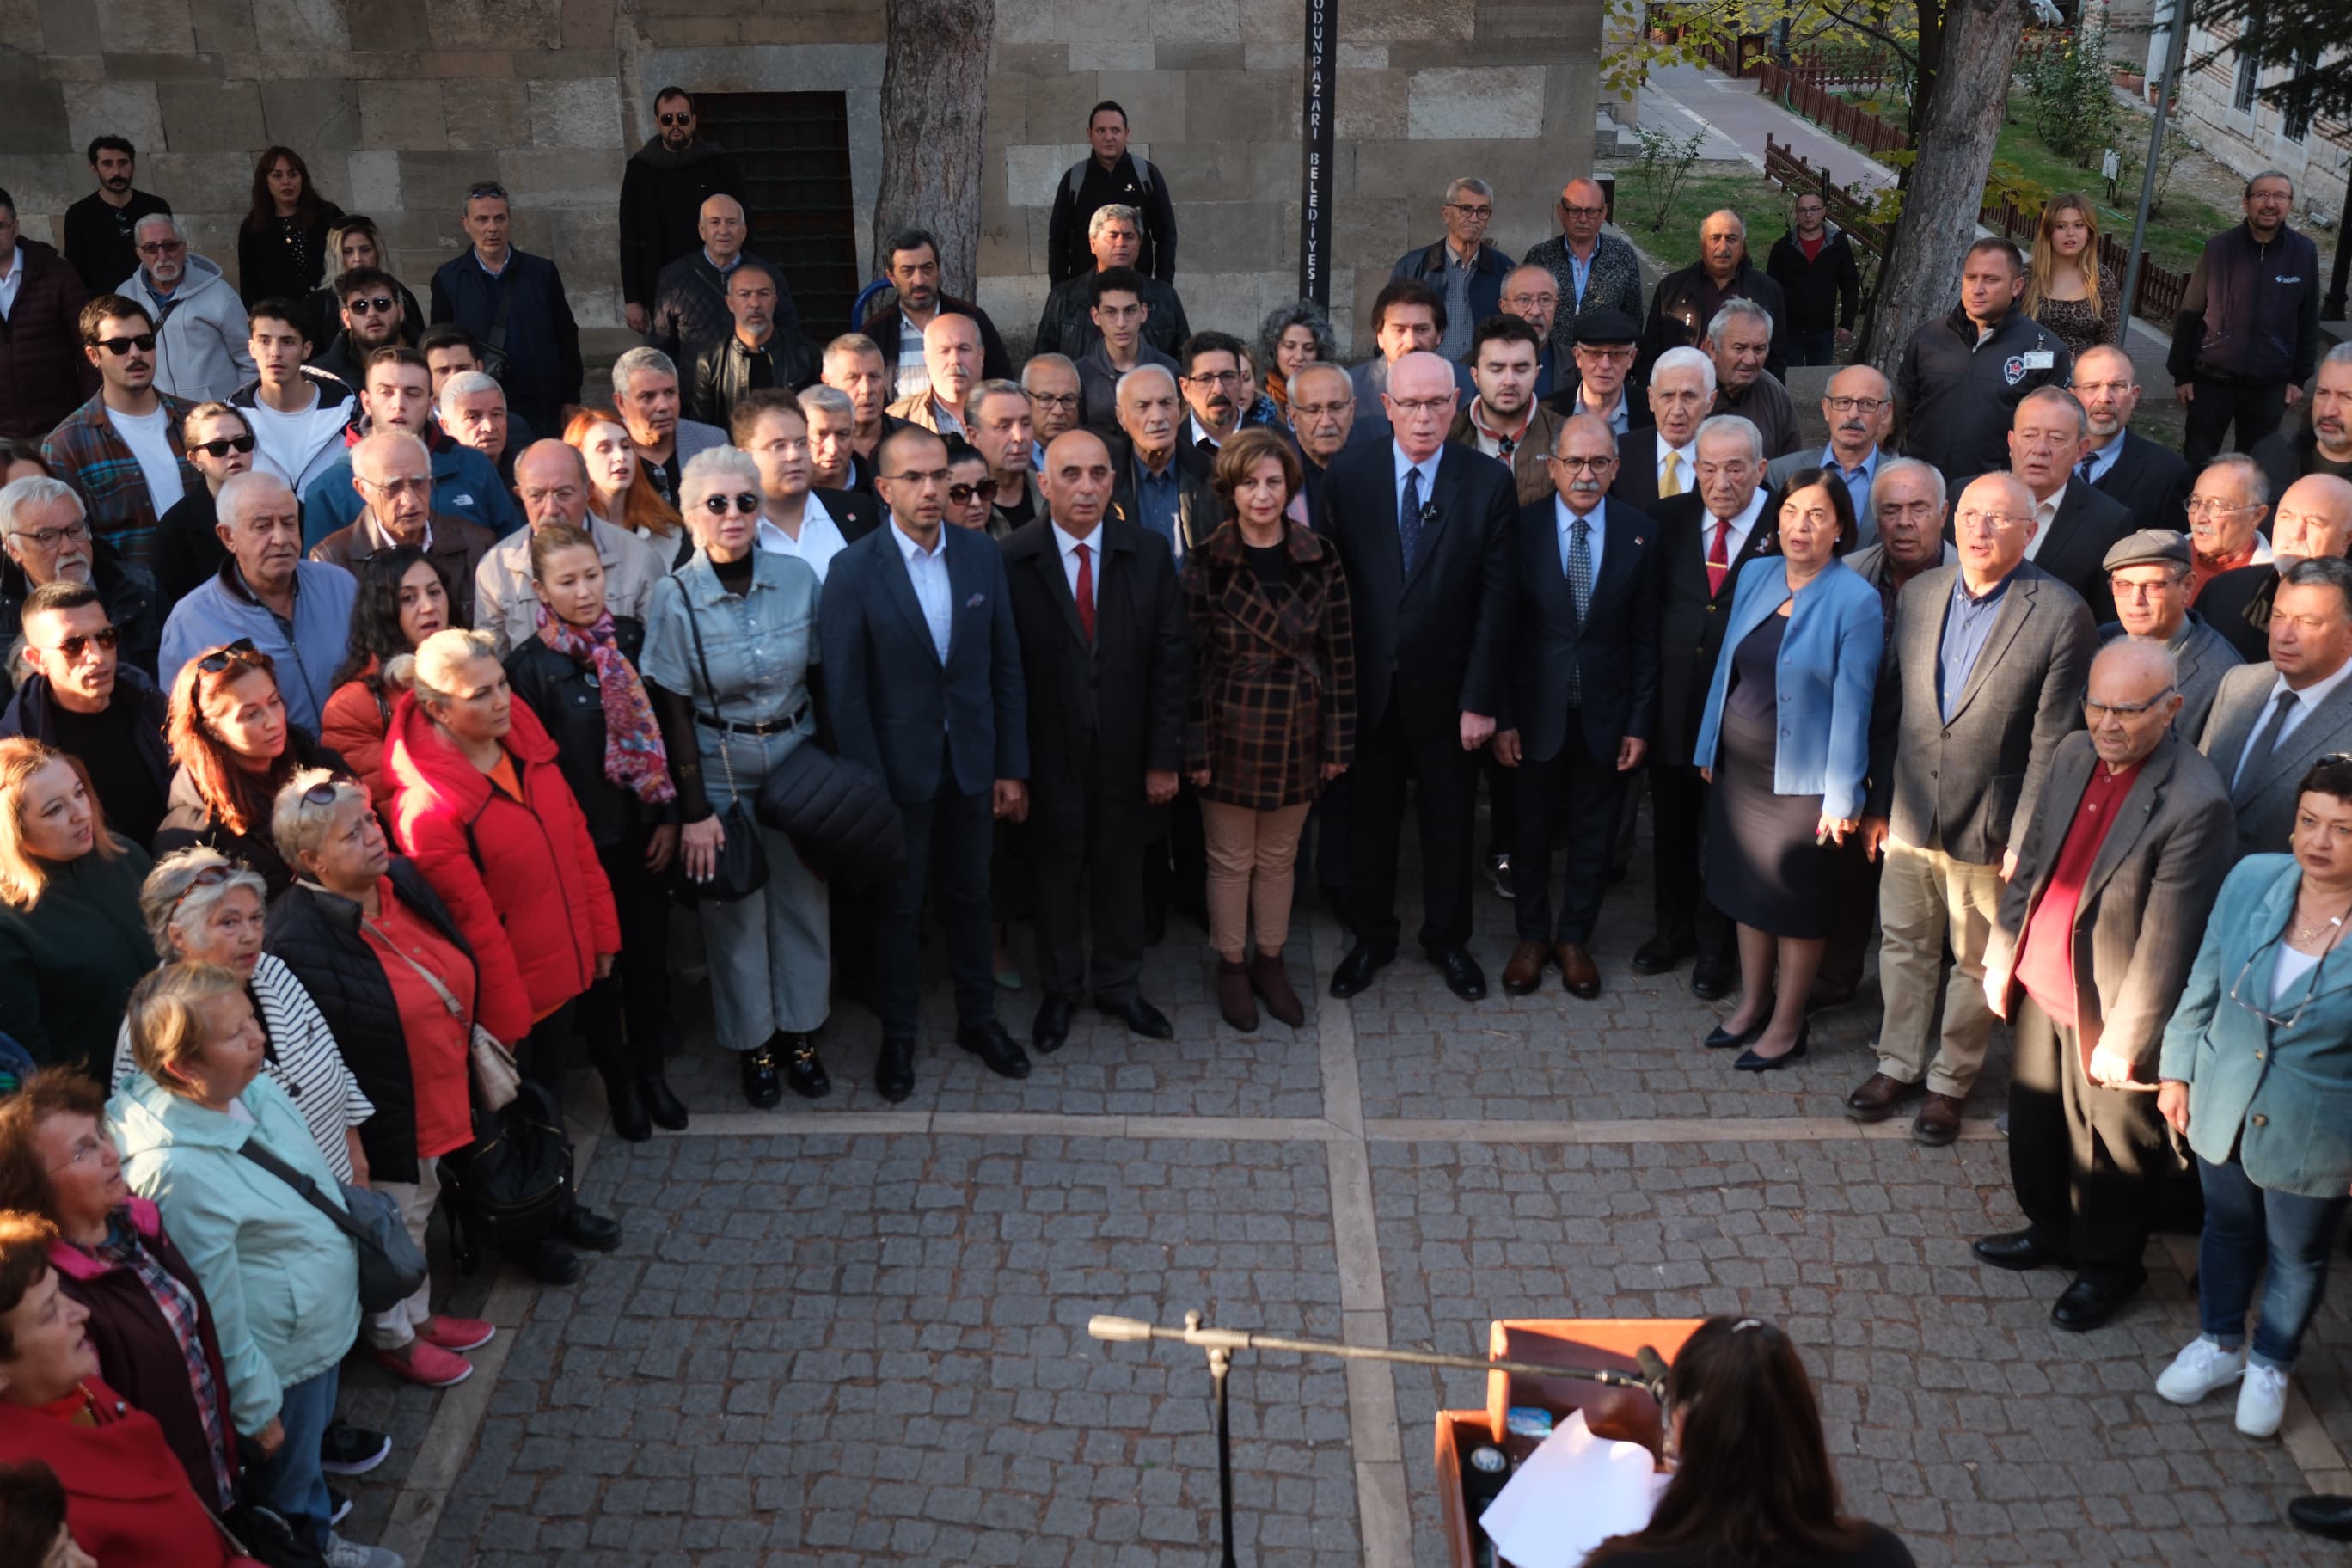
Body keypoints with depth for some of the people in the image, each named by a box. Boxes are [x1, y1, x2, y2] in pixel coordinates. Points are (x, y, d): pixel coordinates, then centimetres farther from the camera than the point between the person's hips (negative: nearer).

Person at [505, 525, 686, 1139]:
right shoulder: (529, 664, -10)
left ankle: (651, 1071, 32)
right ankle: (619, 1082, 29)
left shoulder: (632, 640, -2)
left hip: (645, 830, 3)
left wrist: (669, 817, 0)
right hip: (584, 838, -3)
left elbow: (664, 732, 4)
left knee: (650, 952, 13)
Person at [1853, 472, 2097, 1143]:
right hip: (1909, 814, 4)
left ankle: (1950, 1081, 28)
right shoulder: (1920, 594, 2)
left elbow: (2051, 741, -12)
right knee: (1904, 945, 17)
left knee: (1976, 962, 11)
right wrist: (1878, 803, 7)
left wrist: (2025, 837, -12)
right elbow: (1891, 707, 7)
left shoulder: (2060, 614, -13)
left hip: (1990, 828, -4)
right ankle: (1900, 1063, 34)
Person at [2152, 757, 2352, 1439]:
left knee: (2297, 1255, 20)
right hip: (2222, 1110, 3)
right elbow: (2204, 982, 0)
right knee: (2227, 1228, 24)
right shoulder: (2252, 878, -14)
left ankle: (2270, 1366, 45)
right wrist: (2177, 1069, 5)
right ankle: (2220, 1343, 48)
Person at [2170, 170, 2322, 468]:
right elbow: (2189, 315, -1)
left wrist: (2299, 377, 4)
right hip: (2212, 381, -1)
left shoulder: (2304, 253, -2)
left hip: (2270, 387, 1)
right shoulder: (2219, 248, -5)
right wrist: (2181, 374, -2)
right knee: (2196, 465, 5)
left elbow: (2308, 321, 5)